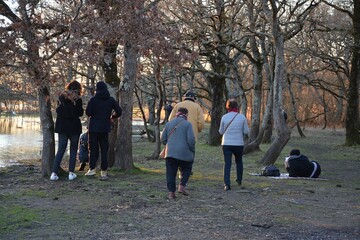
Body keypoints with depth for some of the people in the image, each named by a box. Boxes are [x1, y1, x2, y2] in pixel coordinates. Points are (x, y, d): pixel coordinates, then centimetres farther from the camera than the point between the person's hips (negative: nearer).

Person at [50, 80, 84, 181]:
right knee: (73, 150, 8)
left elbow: (58, 111, 5)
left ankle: (54, 173, -3)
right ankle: (71, 173, 4)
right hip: (74, 127, -3)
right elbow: (80, 113, -2)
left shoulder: (61, 97, 1)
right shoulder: (77, 99, -8)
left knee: (60, 150, 6)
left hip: (62, 127, 3)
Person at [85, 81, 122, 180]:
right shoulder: (111, 100, 2)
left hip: (94, 127, -2)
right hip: (105, 128, 2)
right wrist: (112, 117, 20)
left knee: (93, 148, 7)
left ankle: (92, 169, 4)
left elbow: (88, 112, -10)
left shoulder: (93, 99, -7)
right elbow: (119, 111, 2)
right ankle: (104, 171, 3)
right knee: (104, 149, 5)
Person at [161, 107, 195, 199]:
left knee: (171, 173, 7)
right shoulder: (187, 124, -3)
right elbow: (191, 139, -10)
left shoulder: (168, 124, 11)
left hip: (170, 153, 3)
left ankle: (171, 192, 2)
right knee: (187, 169, 18)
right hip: (184, 153, -3)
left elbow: (163, 139, 11)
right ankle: (182, 186, 4)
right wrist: (193, 151, 4)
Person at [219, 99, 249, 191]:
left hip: (226, 144, 0)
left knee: (227, 163, 0)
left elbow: (221, 131, 5)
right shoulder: (242, 117, -5)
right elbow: (246, 131, -2)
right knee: (239, 161, 23)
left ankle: (227, 184, -11)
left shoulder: (224, 117, -4)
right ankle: (239, 180, 34)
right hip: (239, 144, 1)